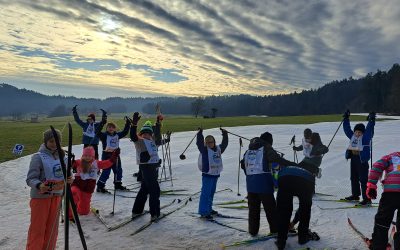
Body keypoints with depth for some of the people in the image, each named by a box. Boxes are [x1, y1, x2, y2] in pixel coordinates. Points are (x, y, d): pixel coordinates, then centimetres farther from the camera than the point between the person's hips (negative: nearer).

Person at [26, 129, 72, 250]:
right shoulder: (38, 157, -12)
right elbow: (30, 179, -16)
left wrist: (68, 179, -10)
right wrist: (39, 186, -35)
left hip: (56, 196, 5)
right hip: (40, 196, -5)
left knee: (52, 228, 15)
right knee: (37, 229, 3)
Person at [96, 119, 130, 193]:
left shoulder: (117, 135, 7)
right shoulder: (104, 135, -8)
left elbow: (125, 132, 14)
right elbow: (98, 133, -26)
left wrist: (127, 124, 5)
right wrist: (102, 124, -36)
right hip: (106, 155, -6)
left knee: (118, 170, 14)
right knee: (106, 171, -8)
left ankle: (118, 184, 31)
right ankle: (100, 186, 2)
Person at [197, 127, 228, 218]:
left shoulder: (218, 149, 9)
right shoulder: (204, 149, -8)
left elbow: (224, 144, 20)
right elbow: (199, 143, -22)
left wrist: (225, 135, 13)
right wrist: (200, 134, -32)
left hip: (215, 174, 7)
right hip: (207, 175, -7)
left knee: (211, 193, 17)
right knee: (206, 193, -7)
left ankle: (209, 209, 30)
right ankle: (203, 212, -3)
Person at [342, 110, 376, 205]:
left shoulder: (365, 137, -7)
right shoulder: (352, 136, 9)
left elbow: (369, 130, -21)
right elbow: (347, 129, 17)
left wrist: (371, 121, -26)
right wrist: (346, 119, 16)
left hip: (362, 160, -7)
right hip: (353, 158, 7)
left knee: (363, 180, -6)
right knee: (354, 178, 17)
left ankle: (367, 199, -1)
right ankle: (355, 195, 31)